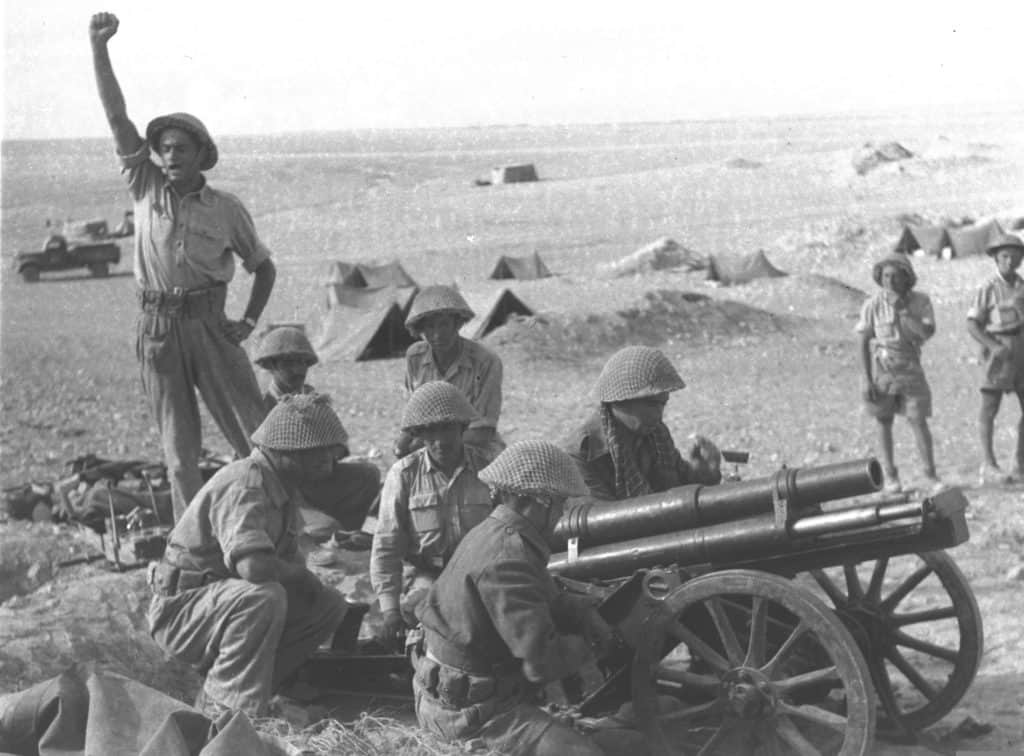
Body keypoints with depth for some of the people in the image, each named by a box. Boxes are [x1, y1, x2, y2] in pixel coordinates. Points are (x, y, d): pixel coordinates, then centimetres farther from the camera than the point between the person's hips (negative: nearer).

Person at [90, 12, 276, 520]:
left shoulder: (226, 209, 4)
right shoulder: (146, 188, 6)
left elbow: (263, 266, 16)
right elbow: (116, 116, -1)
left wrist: (249, 321, 2)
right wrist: (98, 47, -9)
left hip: (209, 324, -1)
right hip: (157, 327, 1)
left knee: (255, 433, -4)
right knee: (179, 450, 5)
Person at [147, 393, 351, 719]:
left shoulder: (282, 487, 7)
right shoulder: (244, 486, -25)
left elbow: (290, 560, 16)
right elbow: (254, 566, -39)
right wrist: (302, 577, -19)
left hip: (224, 601, 10)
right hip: (180, 609, -10)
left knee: (330, 606, 1)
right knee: (263, 597, -36)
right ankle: (226, 710, -24)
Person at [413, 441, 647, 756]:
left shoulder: (493, 533, 7)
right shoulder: (507, 558, -25)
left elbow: (545, 601, 19)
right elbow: (541, 661, -28)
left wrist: (583, 610, 0)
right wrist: (585, 647, -9)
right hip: (470, 709, -11)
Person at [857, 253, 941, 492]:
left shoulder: (921, 301, -7)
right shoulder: (873, 305, -11)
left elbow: (928, 333, -20)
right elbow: (864, 343, -6)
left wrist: (902, 309, -22)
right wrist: (867, 379, -10)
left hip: (910, 369, 1)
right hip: (881, 368, 0)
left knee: (919, 422, -5)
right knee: (884, 422, 6)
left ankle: (931, 476, 2)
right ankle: (890, 476, 15)